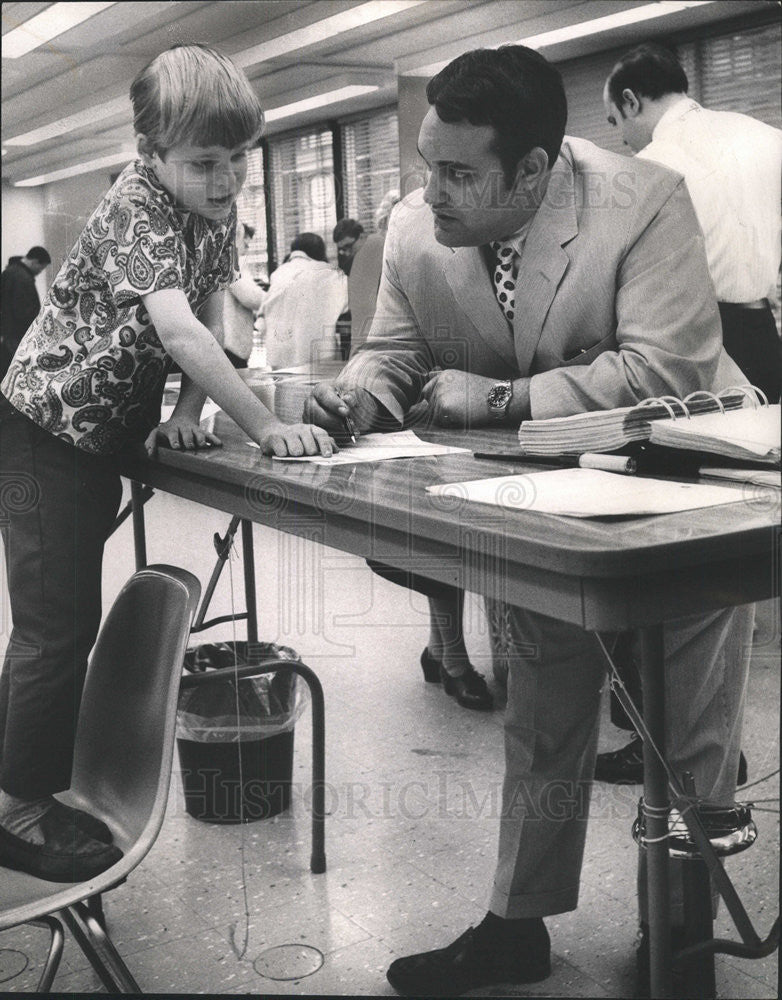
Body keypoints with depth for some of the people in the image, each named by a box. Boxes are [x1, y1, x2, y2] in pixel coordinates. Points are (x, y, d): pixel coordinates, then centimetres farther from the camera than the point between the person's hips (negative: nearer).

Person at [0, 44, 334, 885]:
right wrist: (265, 427, -43)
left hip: (107, 430, 8)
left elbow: (204, 323, 5)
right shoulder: (134, 210, -25)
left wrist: (187, 411, -9)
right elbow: (180, 333, -39)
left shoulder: (217, 213, 0)